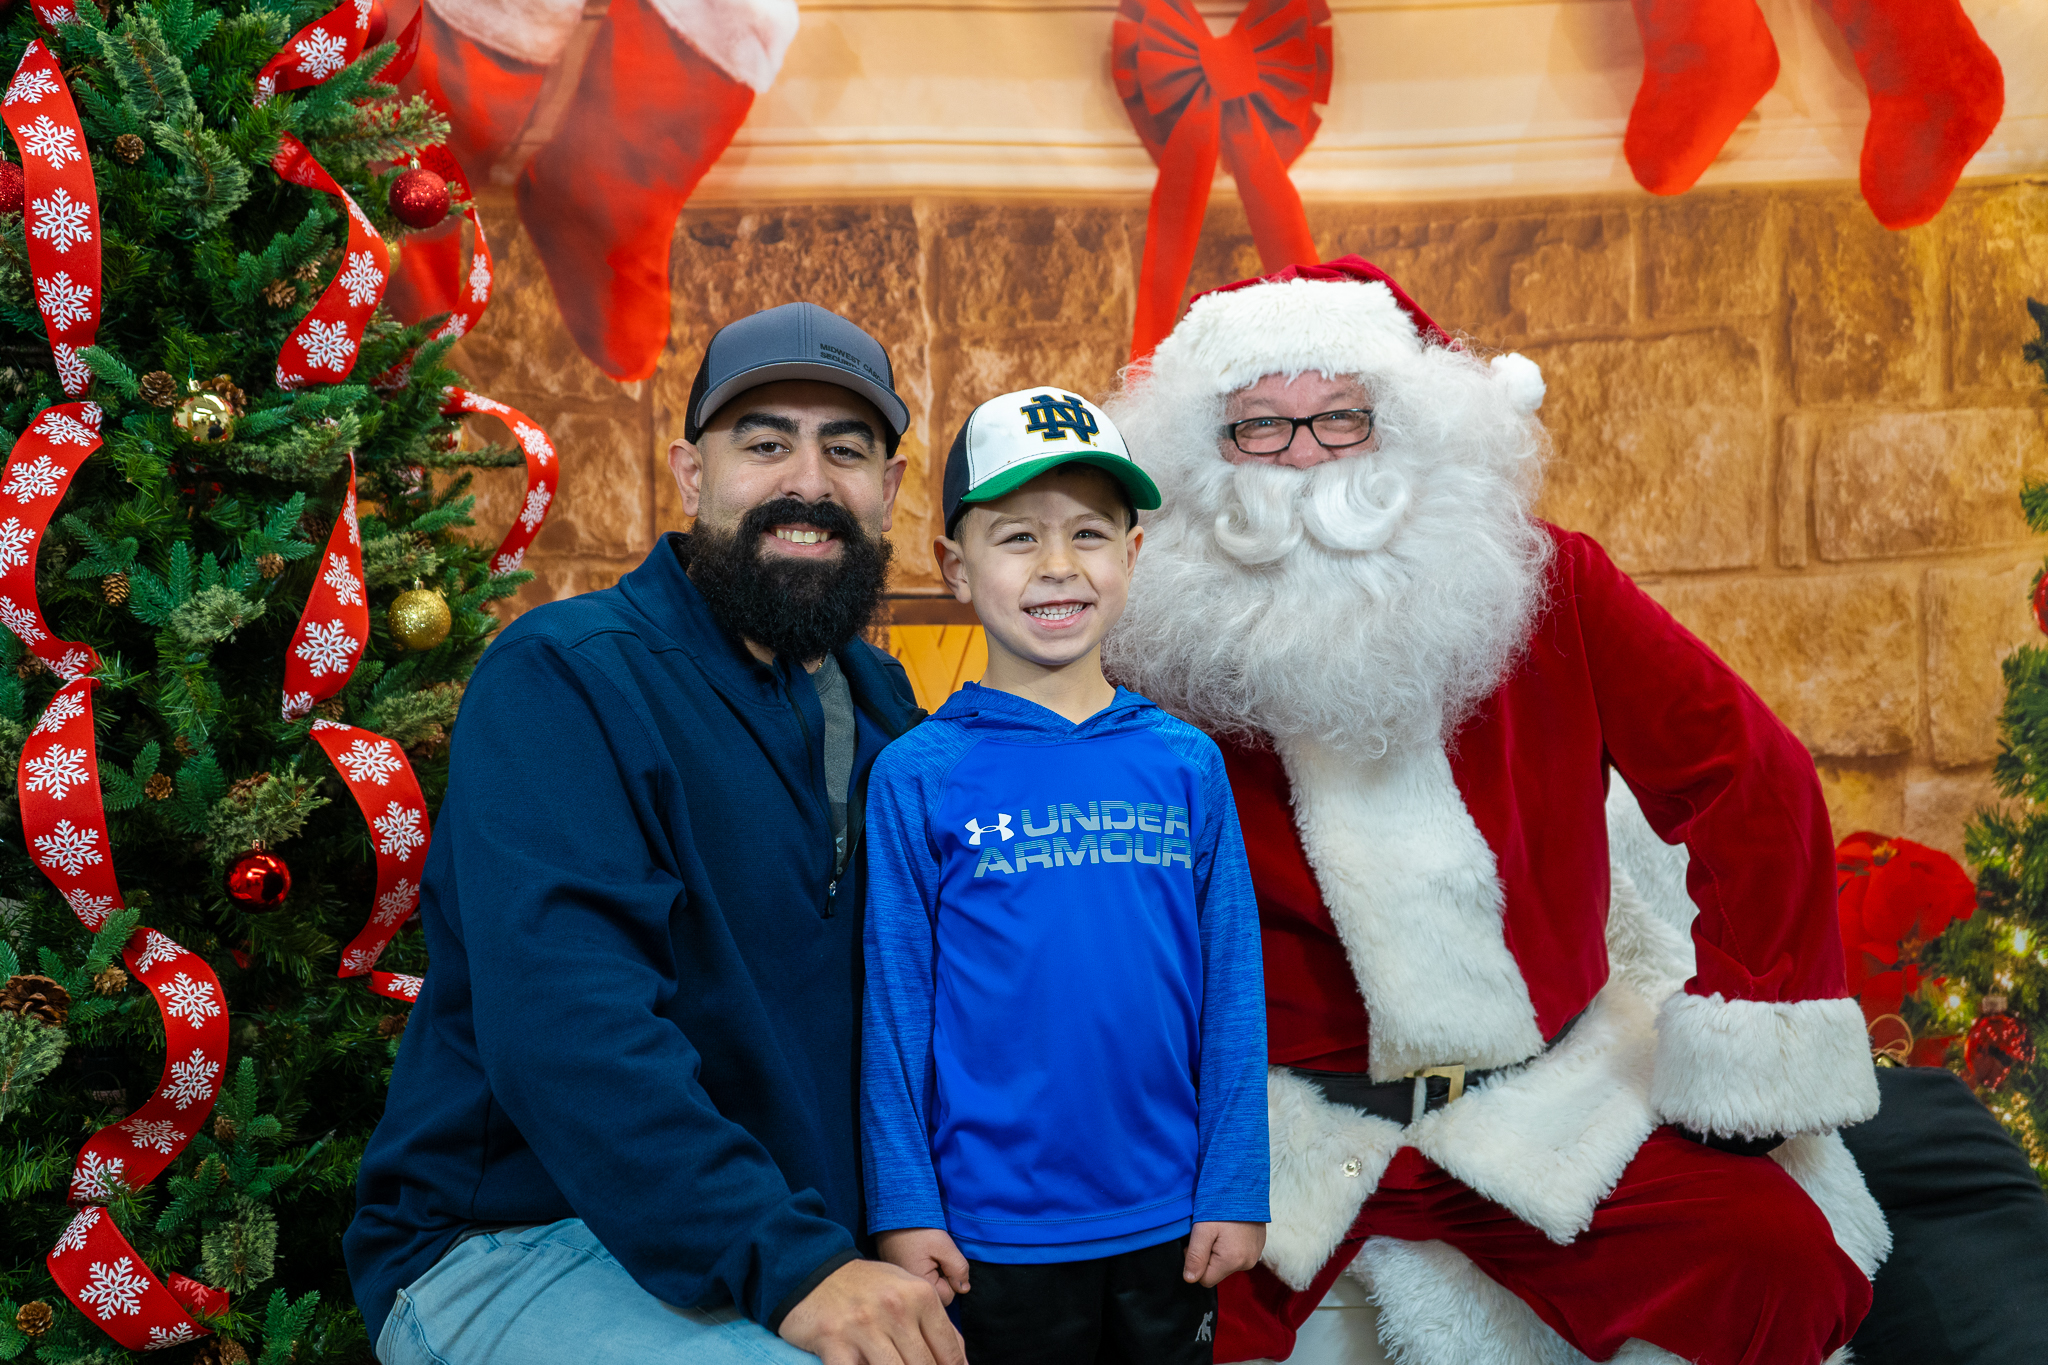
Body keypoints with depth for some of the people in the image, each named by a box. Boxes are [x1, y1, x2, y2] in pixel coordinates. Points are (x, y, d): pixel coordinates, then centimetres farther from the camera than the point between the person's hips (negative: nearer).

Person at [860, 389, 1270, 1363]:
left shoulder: (1187, 764, -1)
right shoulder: (917, 777, -7)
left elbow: (1231, 989, 2)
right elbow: (892, 1005, -5)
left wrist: (1235, 1189, 0)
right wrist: (902, 1208, -5)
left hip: (1171, 1232, 3)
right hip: (992, 1239, -2)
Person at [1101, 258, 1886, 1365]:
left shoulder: (1547, 588, -5)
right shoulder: (1165, 666, -7)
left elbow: (1751, 781, -2)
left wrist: (1753, 1047, -4)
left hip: (1559, 1103, 1)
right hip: (1297, 1139, 0)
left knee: (1779, 1257, -17)